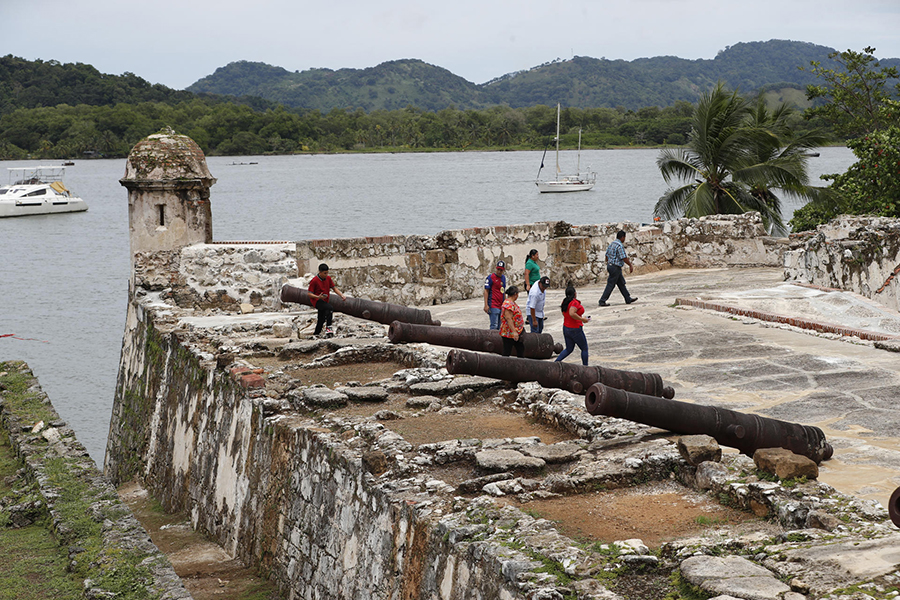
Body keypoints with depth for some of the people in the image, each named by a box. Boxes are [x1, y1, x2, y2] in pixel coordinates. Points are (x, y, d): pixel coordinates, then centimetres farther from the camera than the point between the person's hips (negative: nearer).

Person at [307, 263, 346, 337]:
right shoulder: (314, 281, -11)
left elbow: (335, 288, 6)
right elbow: (310, 294, -10)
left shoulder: (328, 279, 7)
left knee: (321, 321, 12)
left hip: (324, 302, 7)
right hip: (317, 301, -7)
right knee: (329, 308, -34)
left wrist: (342, 295, -11)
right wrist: (318, 297, -28)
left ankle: (316, 333, 30)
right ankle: (328, 328, -35)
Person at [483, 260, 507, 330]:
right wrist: (486, 305, -16)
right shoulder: (490, 277, -7)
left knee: (499, 326, 8)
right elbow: (486, 291, -9)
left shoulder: (503, 277, 15)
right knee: (494, 326, -13)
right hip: (493, 306, -7)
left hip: (501, 305, 7)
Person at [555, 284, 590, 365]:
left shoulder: (565, 302, 4)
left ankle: (556, 361, 6)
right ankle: (585, 367, 16)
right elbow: (572, 313, -35)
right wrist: (582, 319, -25)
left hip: (566, 328, 8)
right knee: (584, 349, 10)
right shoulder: (575, 302, -22)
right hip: (575, 330, -8)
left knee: (569, 349, 19)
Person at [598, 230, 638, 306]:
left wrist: (608, 264, 26)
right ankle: (602, 301, -4)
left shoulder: (612, 244, 11)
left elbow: (607, 255, 17)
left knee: (621, 283, 16)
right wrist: (630, 265, -10)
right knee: (611, 285, -5)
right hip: (615, 267, -10)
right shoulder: (620, 245, -18)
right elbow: (624, 258, -21)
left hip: (610, 265, 10)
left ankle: (628, 299, 23)